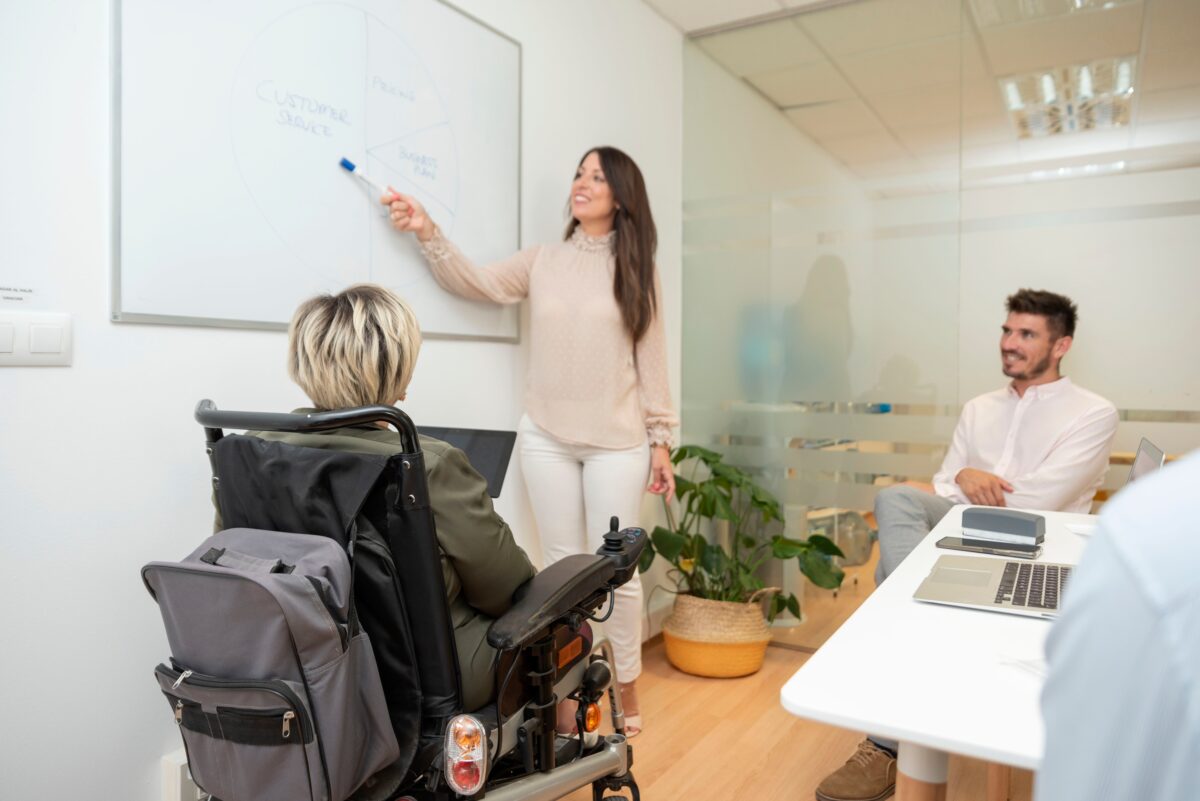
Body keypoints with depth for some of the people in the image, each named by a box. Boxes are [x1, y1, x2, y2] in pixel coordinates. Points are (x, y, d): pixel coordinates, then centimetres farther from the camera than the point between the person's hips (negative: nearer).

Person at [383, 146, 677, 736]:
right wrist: (427, 233, -15)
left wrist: (660, 439, 0)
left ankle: (626, 688, 23)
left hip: (616, 442, -2)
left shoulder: (636, 269, 3)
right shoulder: (542, 261, 9)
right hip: (547, 438, 2)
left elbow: (650, 359, 2)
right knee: (562, 566, 9)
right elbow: (474, 284, -2)